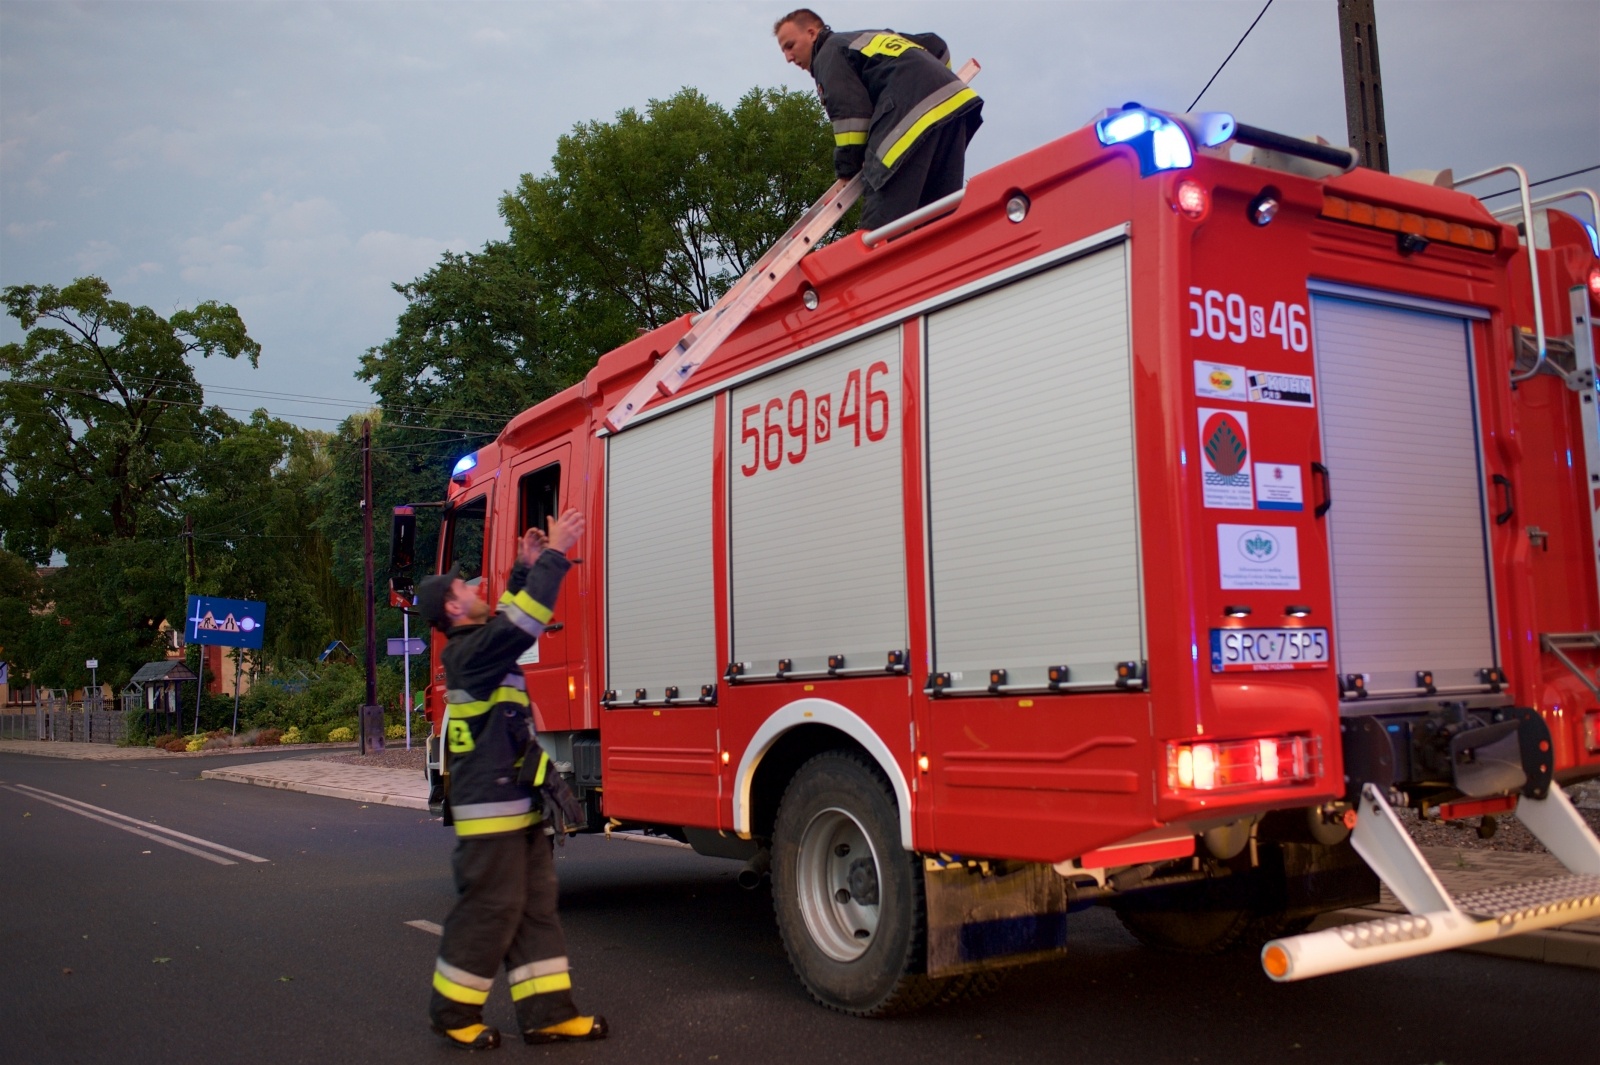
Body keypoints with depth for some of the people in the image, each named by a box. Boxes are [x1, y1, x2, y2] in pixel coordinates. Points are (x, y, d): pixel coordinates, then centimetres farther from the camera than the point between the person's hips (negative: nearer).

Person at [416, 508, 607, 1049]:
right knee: (490, 910, -2)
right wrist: (553, 555, -21)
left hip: (518, 804, 10)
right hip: (491, 808, -10)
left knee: (537, 908, 9)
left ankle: (547, 1012, 13)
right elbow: (522, 623, -26)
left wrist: (527, 568, 19)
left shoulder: (479, 646, 14)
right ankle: (453, 1012, 13)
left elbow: (513, 618, 29)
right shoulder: (471, 651, -15)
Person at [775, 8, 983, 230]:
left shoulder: (829, 53, 11)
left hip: (912, 112, -9)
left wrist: (847, 169, 1)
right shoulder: (873, 38, 36)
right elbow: (936, 45, 37)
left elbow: (849, 110, -4)